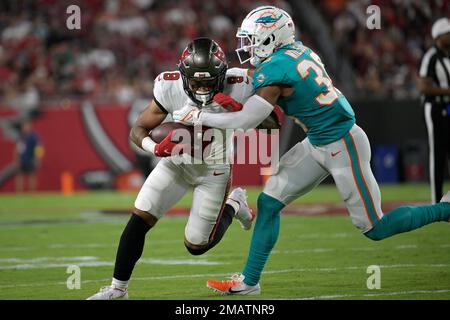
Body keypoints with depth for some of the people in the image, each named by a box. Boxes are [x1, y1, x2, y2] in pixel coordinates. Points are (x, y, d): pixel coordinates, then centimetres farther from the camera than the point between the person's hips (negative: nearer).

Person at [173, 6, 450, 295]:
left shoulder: (275, 69, -22)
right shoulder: (299, 51, 4)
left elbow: (247, 122, -18)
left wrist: (199, 116, -8)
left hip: (343, 146, -10)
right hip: (318, 144, 10)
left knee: (375, 229, 1)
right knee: (269, 203, 5)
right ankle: (249, 281, 11)